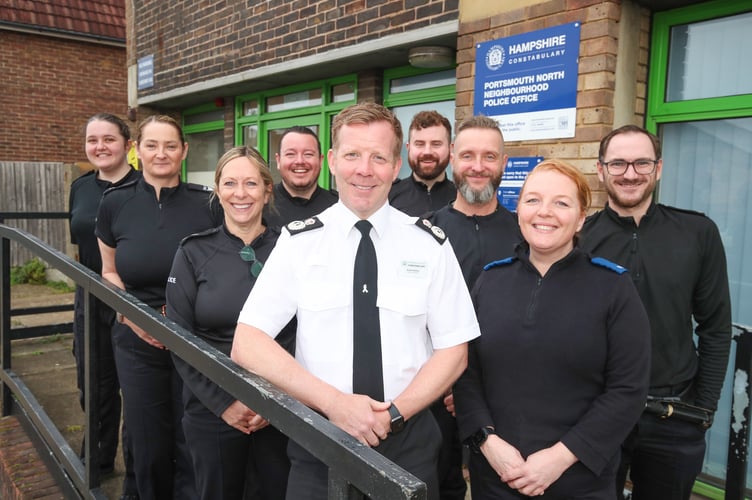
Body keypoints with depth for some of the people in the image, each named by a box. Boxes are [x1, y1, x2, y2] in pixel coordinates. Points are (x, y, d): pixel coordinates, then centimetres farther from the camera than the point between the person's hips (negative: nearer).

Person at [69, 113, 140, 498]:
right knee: (95, 385, 18)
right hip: (91, 303, 6)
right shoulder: (80, 187, 7)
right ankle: (99, 461, 40)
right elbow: (79, 244, 18)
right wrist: (92, 277, 11)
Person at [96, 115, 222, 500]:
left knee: (192, 445, 9)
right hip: (137, 343, 2)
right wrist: (129, 313, -7)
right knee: (149, 444, 15)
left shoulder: (208, 204, -7)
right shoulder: (115, 203, -1)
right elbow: (108, 272, 10)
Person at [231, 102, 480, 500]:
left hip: (408, 445, 1)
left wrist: (396, 412, -14)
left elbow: (454, 351, -1)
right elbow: (247, 345, -10)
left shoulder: (430, 244, -4)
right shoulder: (298, 241, -5)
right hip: (318, 442, 0)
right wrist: (332, 401, -19)